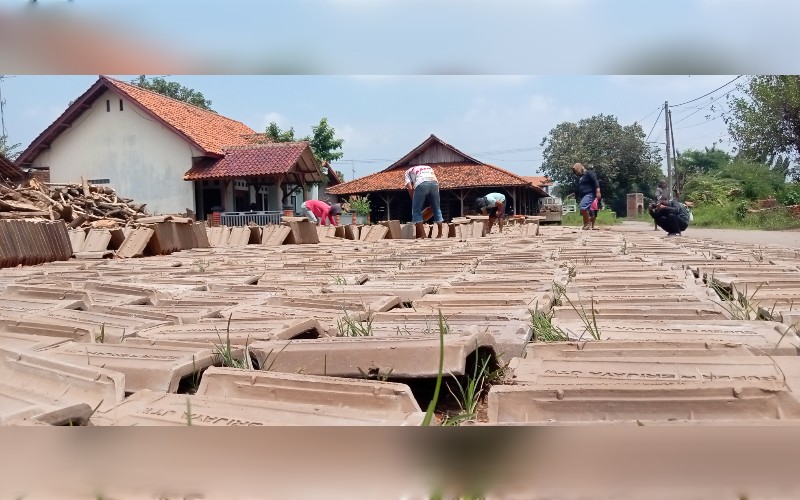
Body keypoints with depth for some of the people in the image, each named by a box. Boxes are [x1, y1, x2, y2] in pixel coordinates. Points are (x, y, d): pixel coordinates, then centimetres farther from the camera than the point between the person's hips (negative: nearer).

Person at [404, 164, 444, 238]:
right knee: (437, 209, 17)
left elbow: (410, 188, 13)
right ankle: (440, 234, 19)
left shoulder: (408, 171, 31)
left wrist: (414, 201, 20)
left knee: (416, 211, 7)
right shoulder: (428, 168, 42)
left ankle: (422, 235, 0)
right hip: (434, 183, 4)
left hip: (421, 184, -4)